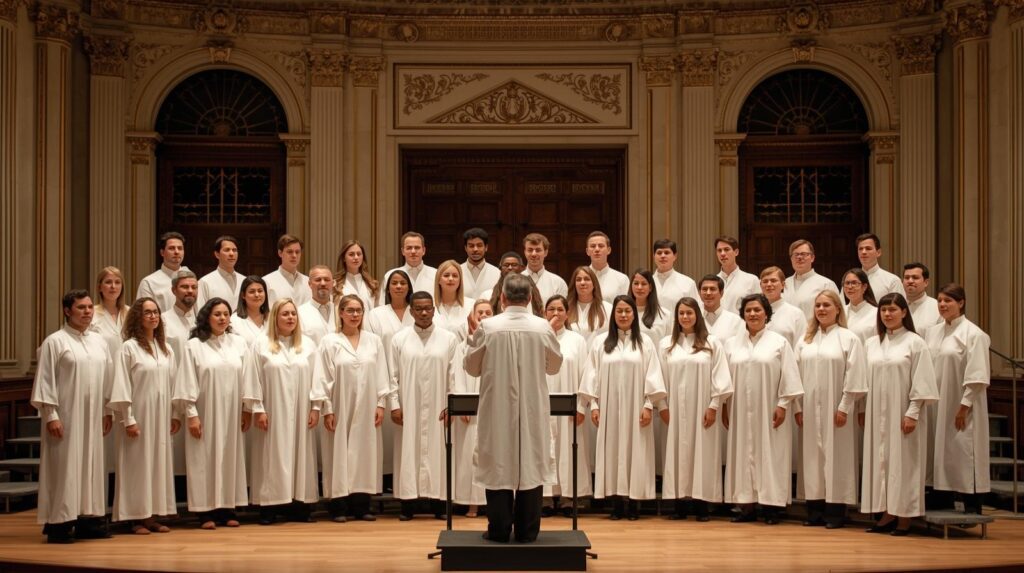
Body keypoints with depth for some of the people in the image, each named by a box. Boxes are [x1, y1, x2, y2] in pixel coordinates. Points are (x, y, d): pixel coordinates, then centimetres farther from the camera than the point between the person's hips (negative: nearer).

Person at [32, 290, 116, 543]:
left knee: (91, 464, 7)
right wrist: (50, 415, -14)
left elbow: (107, 378, 14)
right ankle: (58, 524, 1)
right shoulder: (55, 342, -6)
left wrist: (108, 410, 10)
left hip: (92, 416, 6)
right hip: (65, 416, -6)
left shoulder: (99, 342, 10)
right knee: (65, 466, -4)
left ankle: (87, 520, 14)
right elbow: (45, 380, -9)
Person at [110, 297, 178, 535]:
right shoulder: (129, 348, -6)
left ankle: (153, 515, 13)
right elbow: (122, 386, -10)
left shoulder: (166, 349, 11)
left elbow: (173, 384, 12)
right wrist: (128, 419, -14)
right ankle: (137, 517, 4)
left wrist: (175, 415, 8)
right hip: (139, 416, -6)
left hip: (161, 417, 6)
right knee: (138, 464, -2)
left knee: (159, 463, 6)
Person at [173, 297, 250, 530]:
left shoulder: (239, 343, 6)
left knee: (230, 457, 5)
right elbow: (187, 383, -5)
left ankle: (227, 509, 12)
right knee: (206, 459, 0)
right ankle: (206, 511, 4)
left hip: (231, 414, 3)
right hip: (205, 413, -3)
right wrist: (191, 414, -10)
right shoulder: (194, 346, -2)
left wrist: (248, 410, 4)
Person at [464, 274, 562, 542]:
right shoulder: (543, 327, -7)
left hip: (498, 409, -1)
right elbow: (554, 366, 6)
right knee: (531, 464, 9)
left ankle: (499, 529, 11)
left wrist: (473, 337, 14)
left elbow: (472, 367, 1)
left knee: (499, 465, 8)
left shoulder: (487, 327, -10)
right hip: (533, 410, 1)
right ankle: (527, 530, 12)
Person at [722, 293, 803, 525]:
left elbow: (789, 377, -2)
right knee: (743, 456, 3)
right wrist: (724, 407, 6)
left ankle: (771, 507, 3)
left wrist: (783, 405, -9)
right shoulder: (732, 344, 10)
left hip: (769, 412, -3)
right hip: (740, 413, 3)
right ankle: (747, 507, 8)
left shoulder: (779, 342, 1)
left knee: (770, 456, -2)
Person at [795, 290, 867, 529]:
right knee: (812, 457, 5)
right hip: (810, 410, 4)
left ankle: (835, 511, 4)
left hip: (834, 410, -4)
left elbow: (854, 377, -7)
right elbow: (797, 375, 10)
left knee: (835, 457, -2)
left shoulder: (849, 339, -2)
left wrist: (844, 408, -12)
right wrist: (798, 407, 3)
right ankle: (815, 510, 10)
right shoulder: (805, 340, 11)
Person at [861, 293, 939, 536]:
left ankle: (904, 518, 4)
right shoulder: (871, 344, 10)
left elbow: (921, 382, -8)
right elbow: (866, 380, 12)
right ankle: (887, 514, 12)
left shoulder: (915, 343, -4)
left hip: (902, 414, -4)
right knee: (881, 460, 5)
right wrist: (864, 410, 6)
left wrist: (912, 413, -14)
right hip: (877, 414, 5)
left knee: (903, 461, -2)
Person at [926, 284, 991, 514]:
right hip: (937, 405, 6)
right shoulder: (933, 333, 10)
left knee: (964, 454, -4)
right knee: (941, 453, 9)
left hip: (961, 406, -6)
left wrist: (965, 406, -15)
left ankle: (972, 507, 3)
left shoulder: (973, 334, -9)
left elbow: (977, 376, -12)